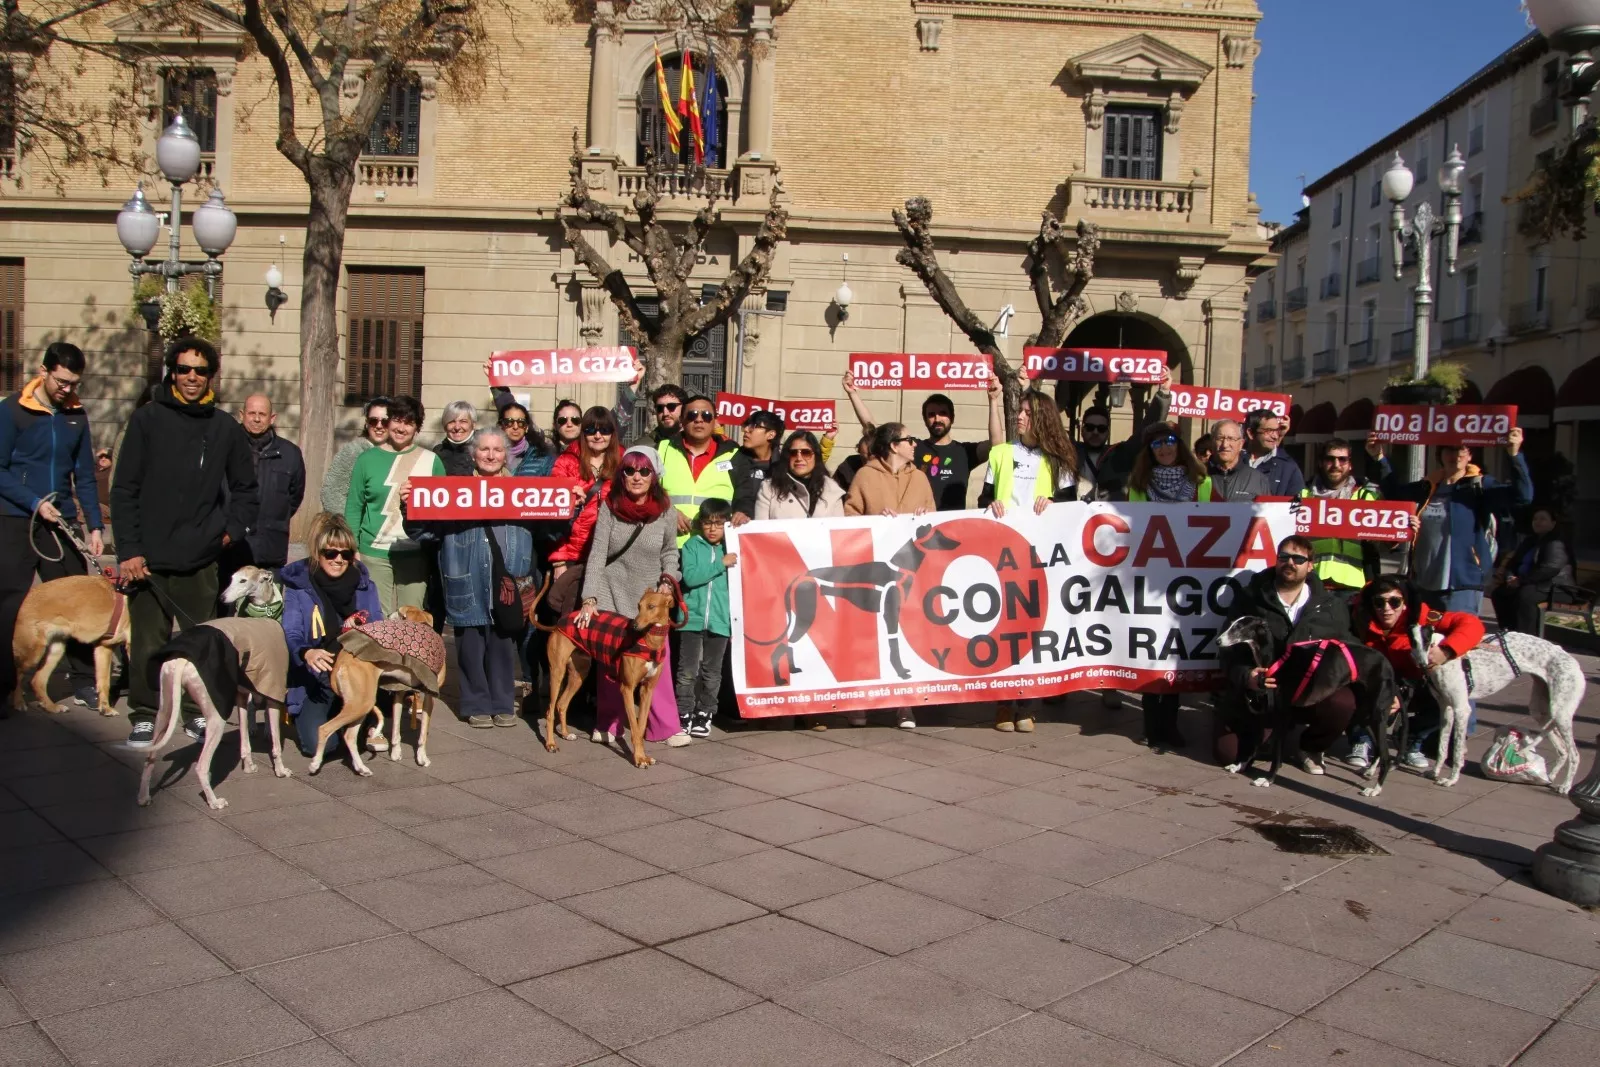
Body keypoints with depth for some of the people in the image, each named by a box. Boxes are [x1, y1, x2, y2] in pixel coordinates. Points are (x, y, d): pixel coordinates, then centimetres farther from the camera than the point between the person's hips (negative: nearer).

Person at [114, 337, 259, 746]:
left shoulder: (226, 428, 7)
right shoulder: (147, 420, 0)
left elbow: (246, 490, 17)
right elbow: (124, 490, -1)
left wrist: (232, 529, 3)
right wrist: (128, 550, -7)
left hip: (201, 560, 2)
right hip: (149, 558, -2)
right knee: (147, 642, 3)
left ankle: (199, 712, 19)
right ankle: (144, 715, 16)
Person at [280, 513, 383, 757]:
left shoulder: (363, 583, 7)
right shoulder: (297, 585, -3)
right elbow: (291, 635, -12)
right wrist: (306, 653, -35)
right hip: (315, 680, -2)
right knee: (318, 744, -25)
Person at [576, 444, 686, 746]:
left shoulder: (666, 512, -6)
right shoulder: (609, 507, -10)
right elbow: (597, 555, -13)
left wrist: (668, 582, -6)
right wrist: (589, 599, -20)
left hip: (650, 596, 1)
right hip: (612, 593, -1)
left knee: (658, 659, -6)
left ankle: (666, 727, 1)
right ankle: (608, 725, 14)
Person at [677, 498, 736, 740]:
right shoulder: (692, 545, -1)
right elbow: (690, 577, -14)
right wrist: (721, 564, -16)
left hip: (720, 620, 2)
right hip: (692, 618, -2)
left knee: (711, 673, 10)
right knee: (688, 672, 0)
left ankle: (704, 714, 21)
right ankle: (684, 715, 10)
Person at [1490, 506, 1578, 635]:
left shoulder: (1556, 543, -11)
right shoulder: (1529, 540, 18)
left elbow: (1550, 568, -25)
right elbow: (1514, 562, 17)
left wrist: (1521, 580, -26)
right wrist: (1510, 577, -7)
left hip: (1558, 588, -9)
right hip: (1535, 585, 9)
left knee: (1526, 594, -35)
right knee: (1500, 592, -5)